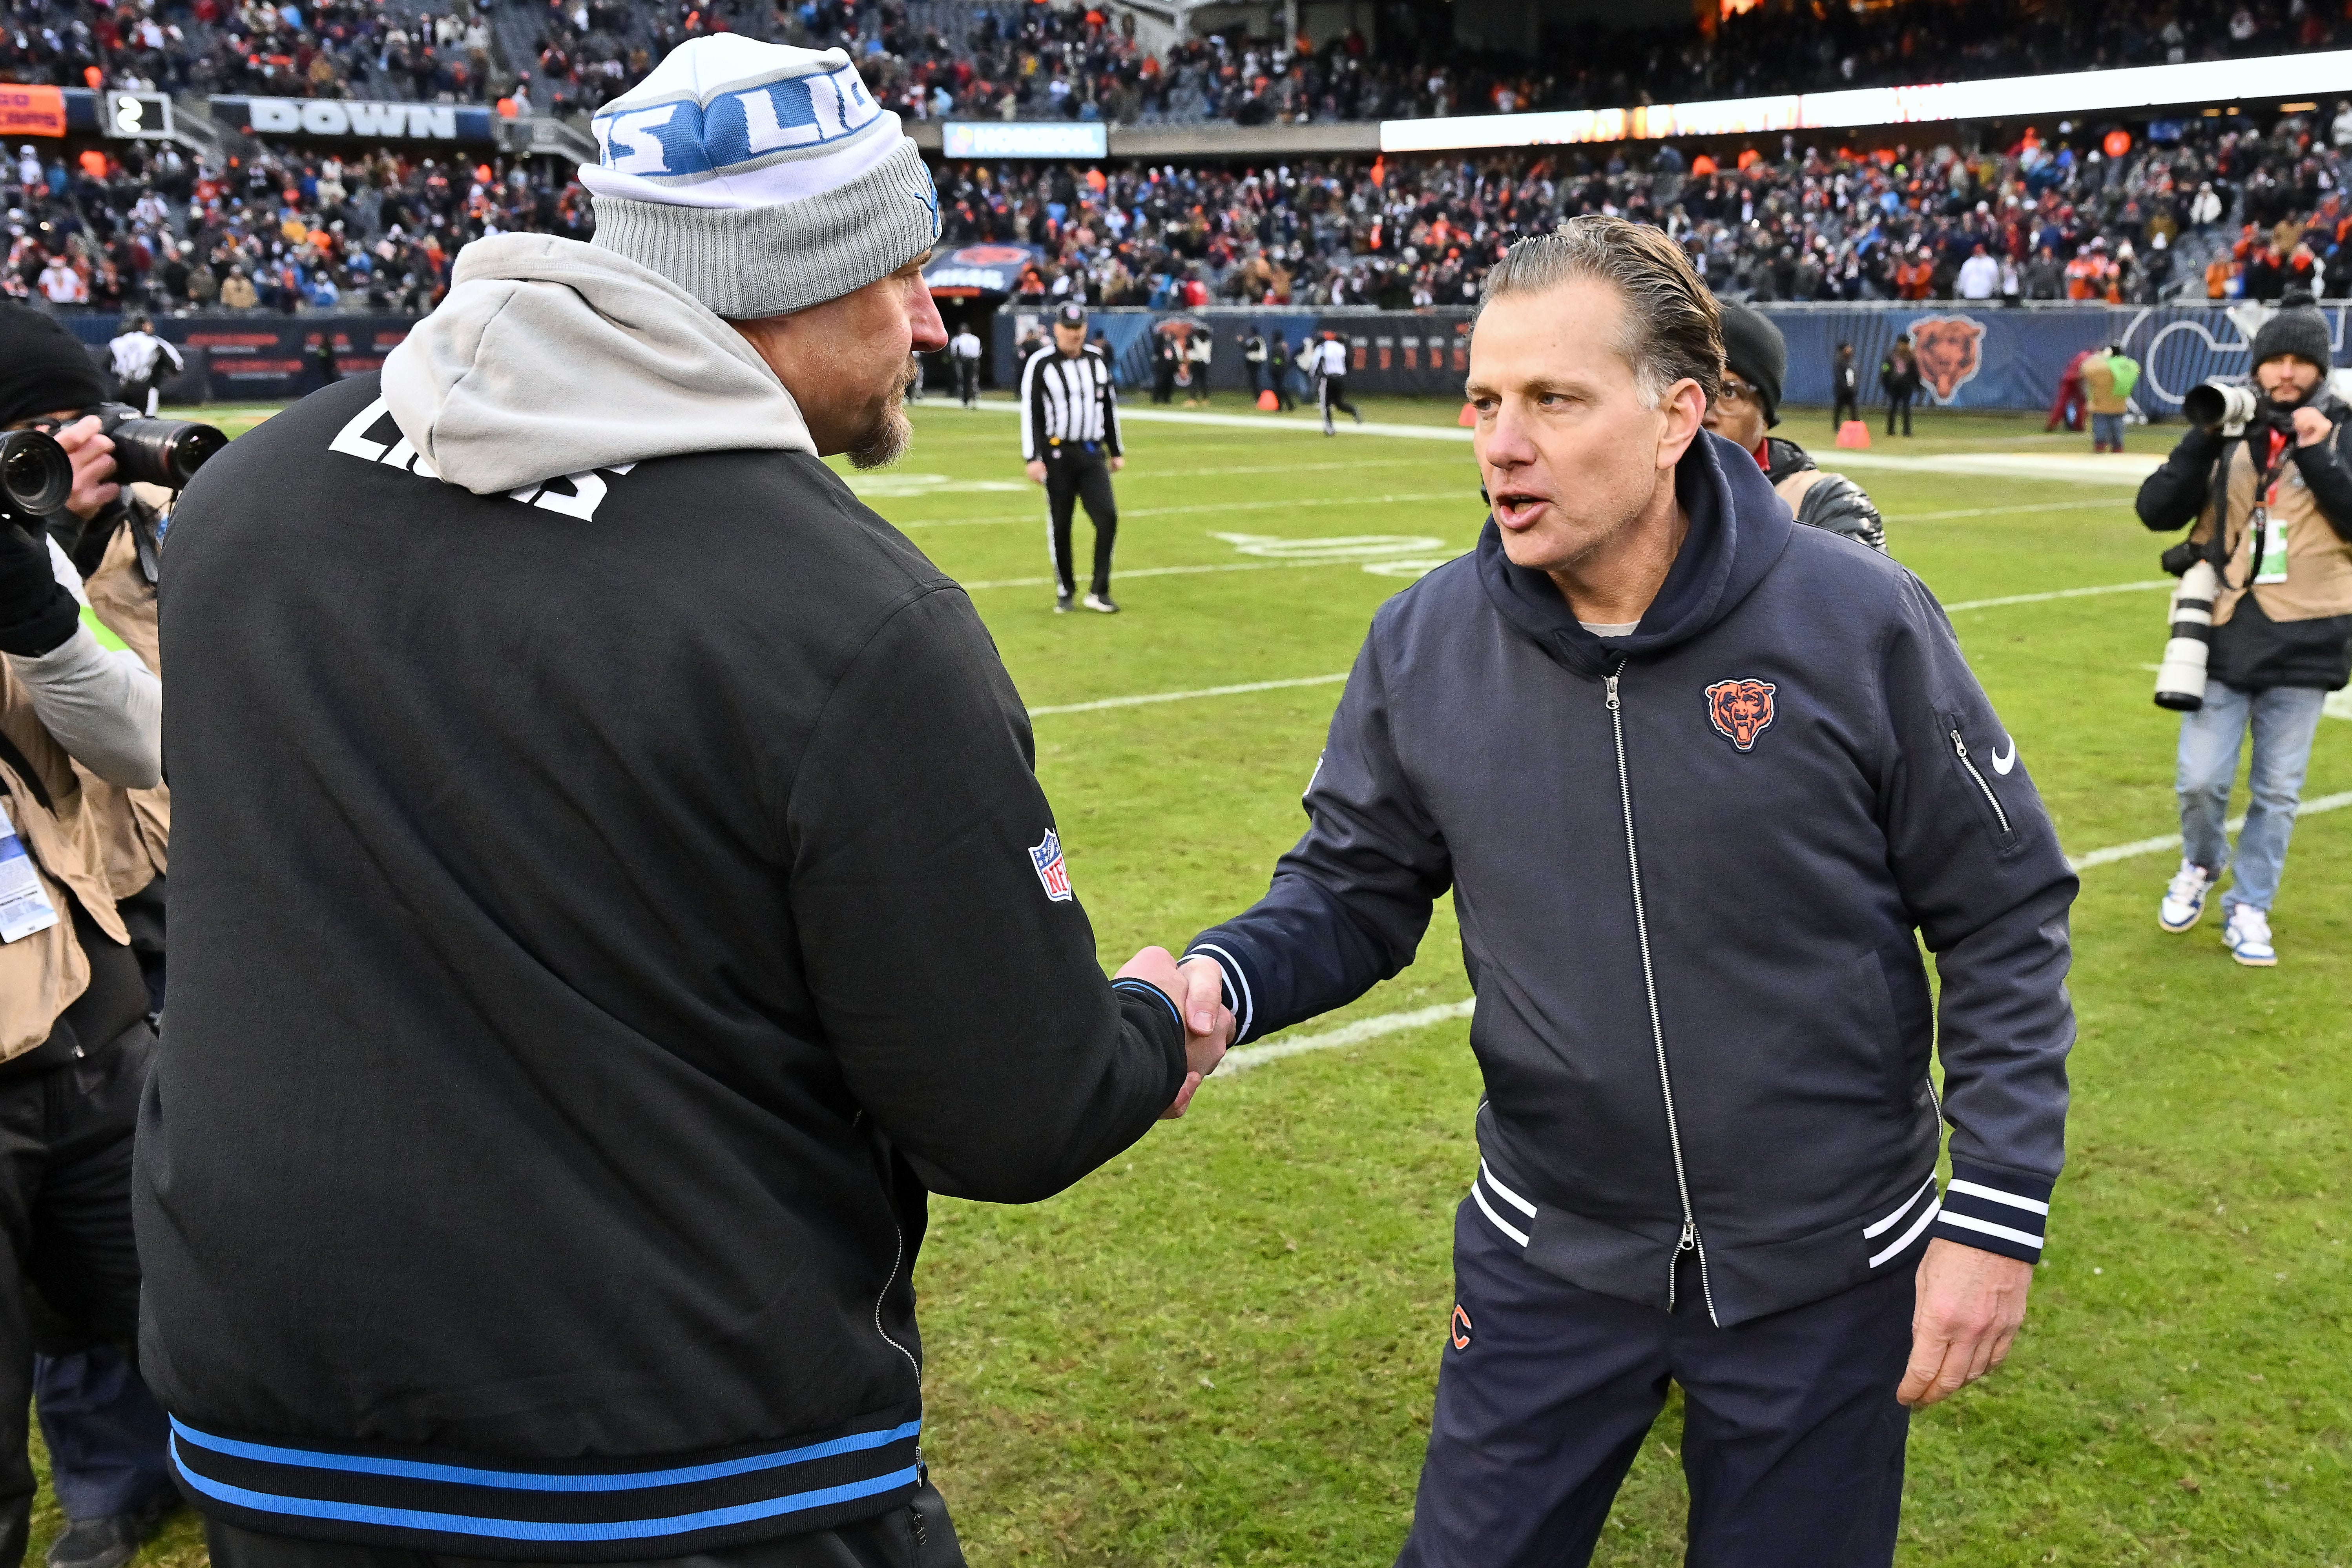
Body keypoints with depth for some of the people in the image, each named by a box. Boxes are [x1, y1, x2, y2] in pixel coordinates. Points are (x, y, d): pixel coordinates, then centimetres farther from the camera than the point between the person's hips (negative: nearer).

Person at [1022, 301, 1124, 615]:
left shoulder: (1098, 359, 9)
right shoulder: (1040, 364, -5)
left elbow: (1110, 407, 16)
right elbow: (1030, 414, -6)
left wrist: (1117, 452, 16)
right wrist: (1032, 458, -13)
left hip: (1093, 454, 3)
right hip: (1057, 455, -3)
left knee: (1108, 517, -9)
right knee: (1060, 525, 2)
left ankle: (1098, 592, -2)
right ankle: (1065, 592, 16)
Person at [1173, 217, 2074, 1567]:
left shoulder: (1859, 623, -16)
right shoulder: (1424, 644, -8)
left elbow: (2007, 920, -8)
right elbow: (1351, 892, 1)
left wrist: (1997, 1215, -10)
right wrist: (1223, 981, -21)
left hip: (1826, 1274, -1)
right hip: (1546, 1256, 2)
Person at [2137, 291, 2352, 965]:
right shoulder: (2228, 432, 3)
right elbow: (2157, 511, -4)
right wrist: (2204, 438, -13)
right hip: (2225, 636, 0)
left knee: (2278, 790, 6)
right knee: (2200, 780, 0)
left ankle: (2249, 909, 20)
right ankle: (2201, 866, 30)